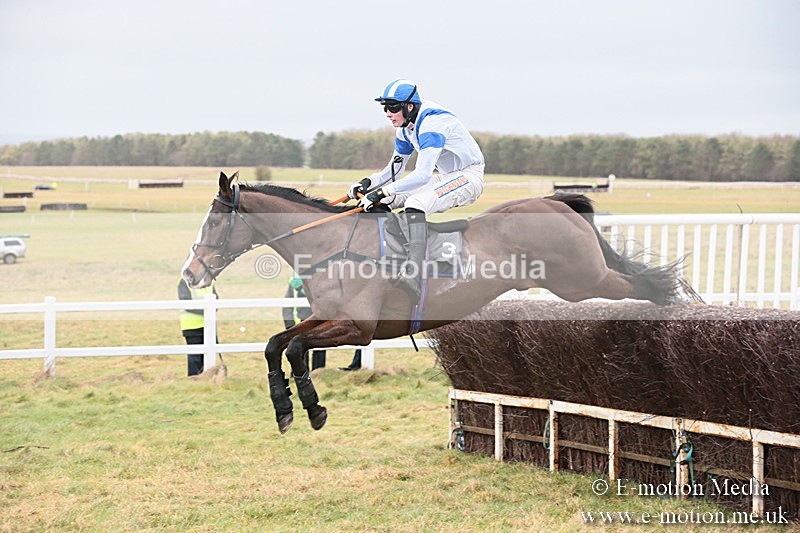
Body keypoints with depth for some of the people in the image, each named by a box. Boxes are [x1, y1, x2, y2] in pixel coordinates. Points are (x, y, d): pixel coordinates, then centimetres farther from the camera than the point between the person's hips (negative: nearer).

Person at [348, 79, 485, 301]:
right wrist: (369, 183, -5)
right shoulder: (406, 127, 6)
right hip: (446, 178, 10)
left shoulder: (431, 124, -24)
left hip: (469, 177, -10)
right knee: (381, 201, 2)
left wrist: (383, 192, -34)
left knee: (415, 203, -35)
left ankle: (414, 274, -50)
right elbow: (395, 169, 15)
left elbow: (422, 175, -33)